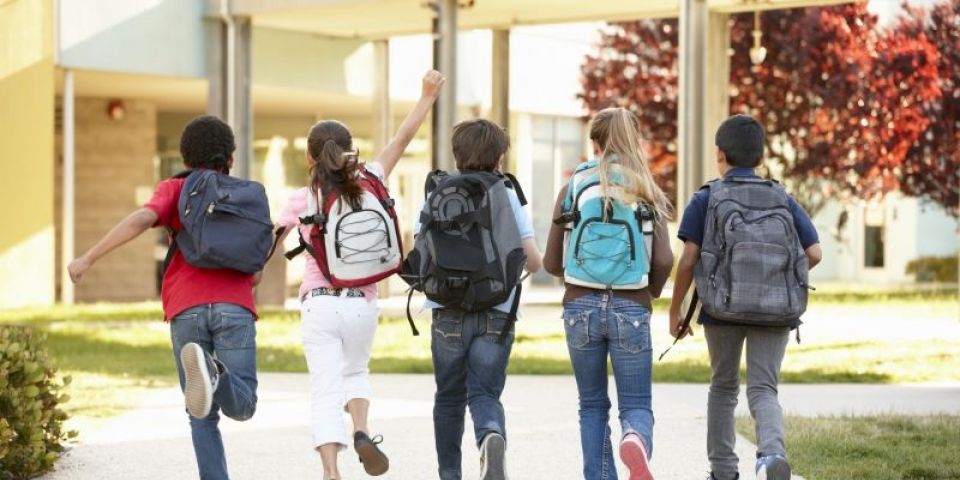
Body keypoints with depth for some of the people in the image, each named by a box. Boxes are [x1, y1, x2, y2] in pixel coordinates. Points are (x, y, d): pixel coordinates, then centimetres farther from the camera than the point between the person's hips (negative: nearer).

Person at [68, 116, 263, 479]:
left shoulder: (175, 189, 16)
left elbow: (141, 219, -6)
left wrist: (88, 258, -4)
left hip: (186, 311, 0)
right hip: (234, 307, 0)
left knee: (204, 415, 10)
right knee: (241, 406, -4)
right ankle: (211, 372, -37)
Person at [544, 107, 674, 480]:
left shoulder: (574, 189, 3)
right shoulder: (646, 192, 4)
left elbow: (551, 263, 4)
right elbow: (664, 261, -4)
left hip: (581, 307, 1)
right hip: (631, 309, 0)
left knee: (592, 405, 15)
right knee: (636, 405, 3)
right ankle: (635, 441, -30)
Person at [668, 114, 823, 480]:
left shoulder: (706, 199, 0)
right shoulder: (783, 200, 9)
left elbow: (688, 261, -4)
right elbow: (814, 253, 3)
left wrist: (675, 311, 5)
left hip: (723, 308, -1)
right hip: (776, 310, 1)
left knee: (724, 387, 17)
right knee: (763, 389, 1)